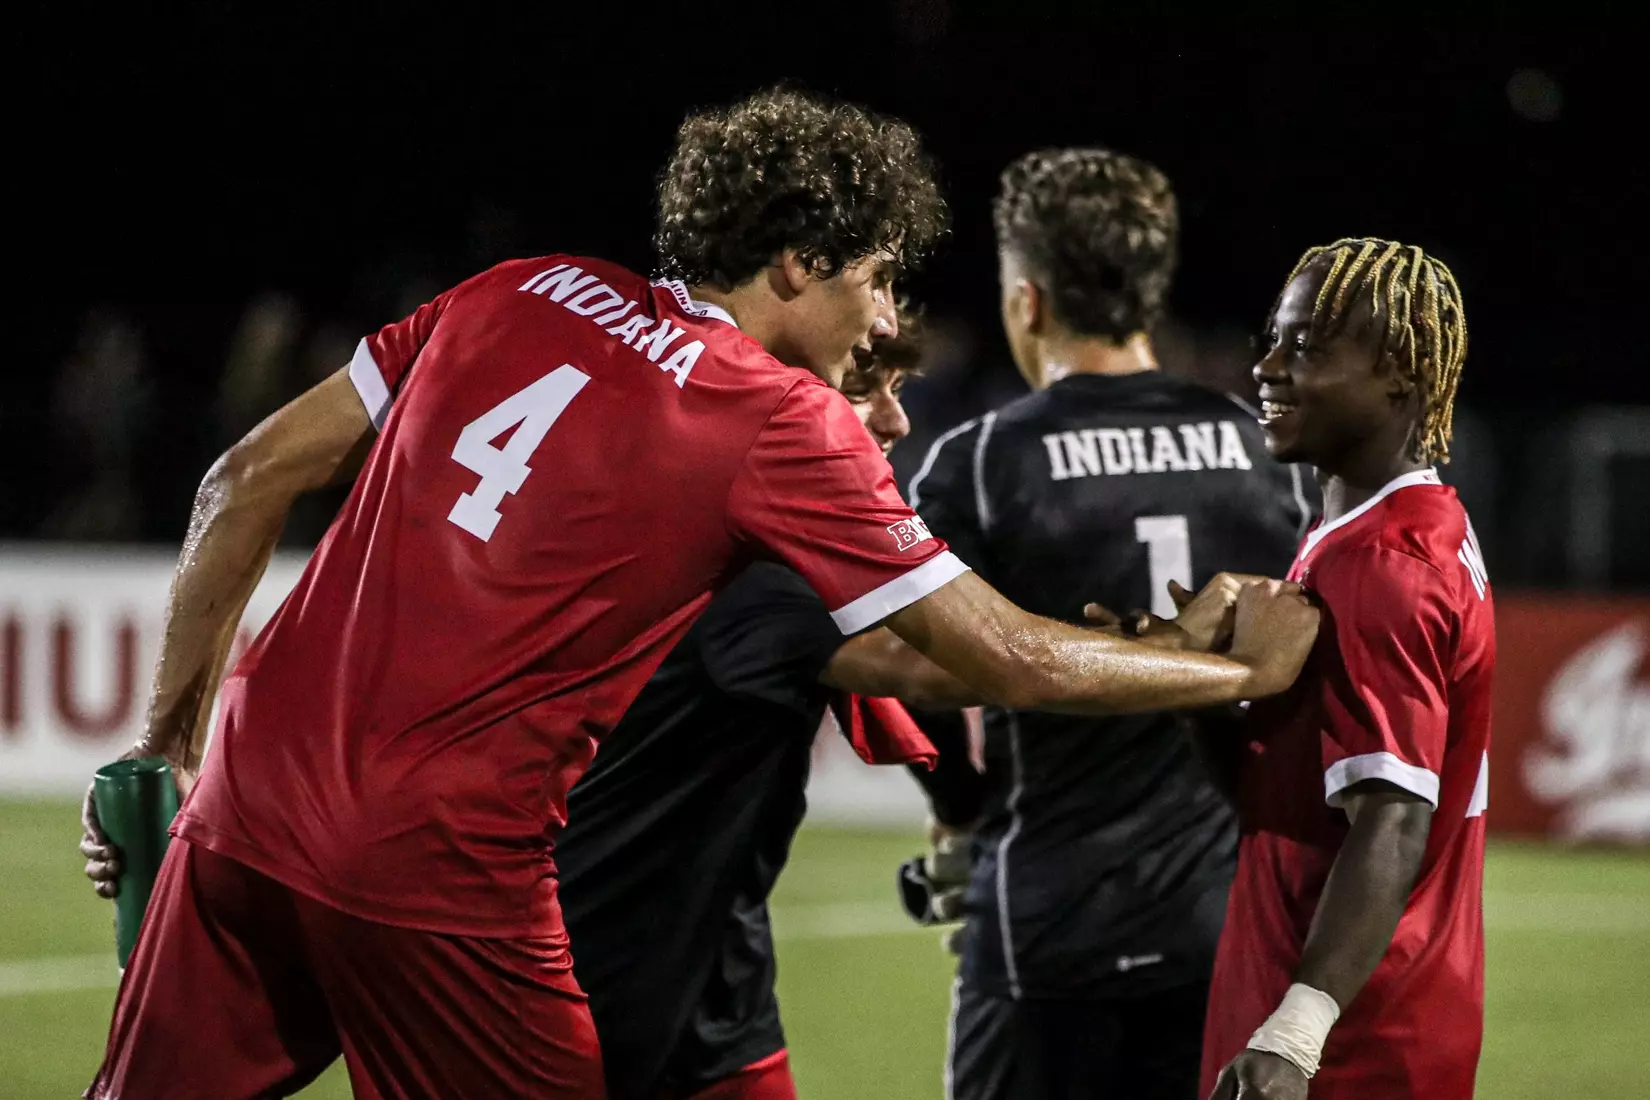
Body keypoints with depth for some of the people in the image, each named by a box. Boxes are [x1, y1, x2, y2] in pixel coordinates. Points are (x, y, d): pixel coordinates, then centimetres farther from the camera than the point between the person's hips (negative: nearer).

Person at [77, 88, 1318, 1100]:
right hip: (442, 870, -5)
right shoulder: (787, 426, -4)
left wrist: (173, 731, 19)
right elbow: (1019, 660, 0)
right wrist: (1248, 667, 14)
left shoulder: (525, 296, 10)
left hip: (252, 802, 5)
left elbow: (250, 480, 10)